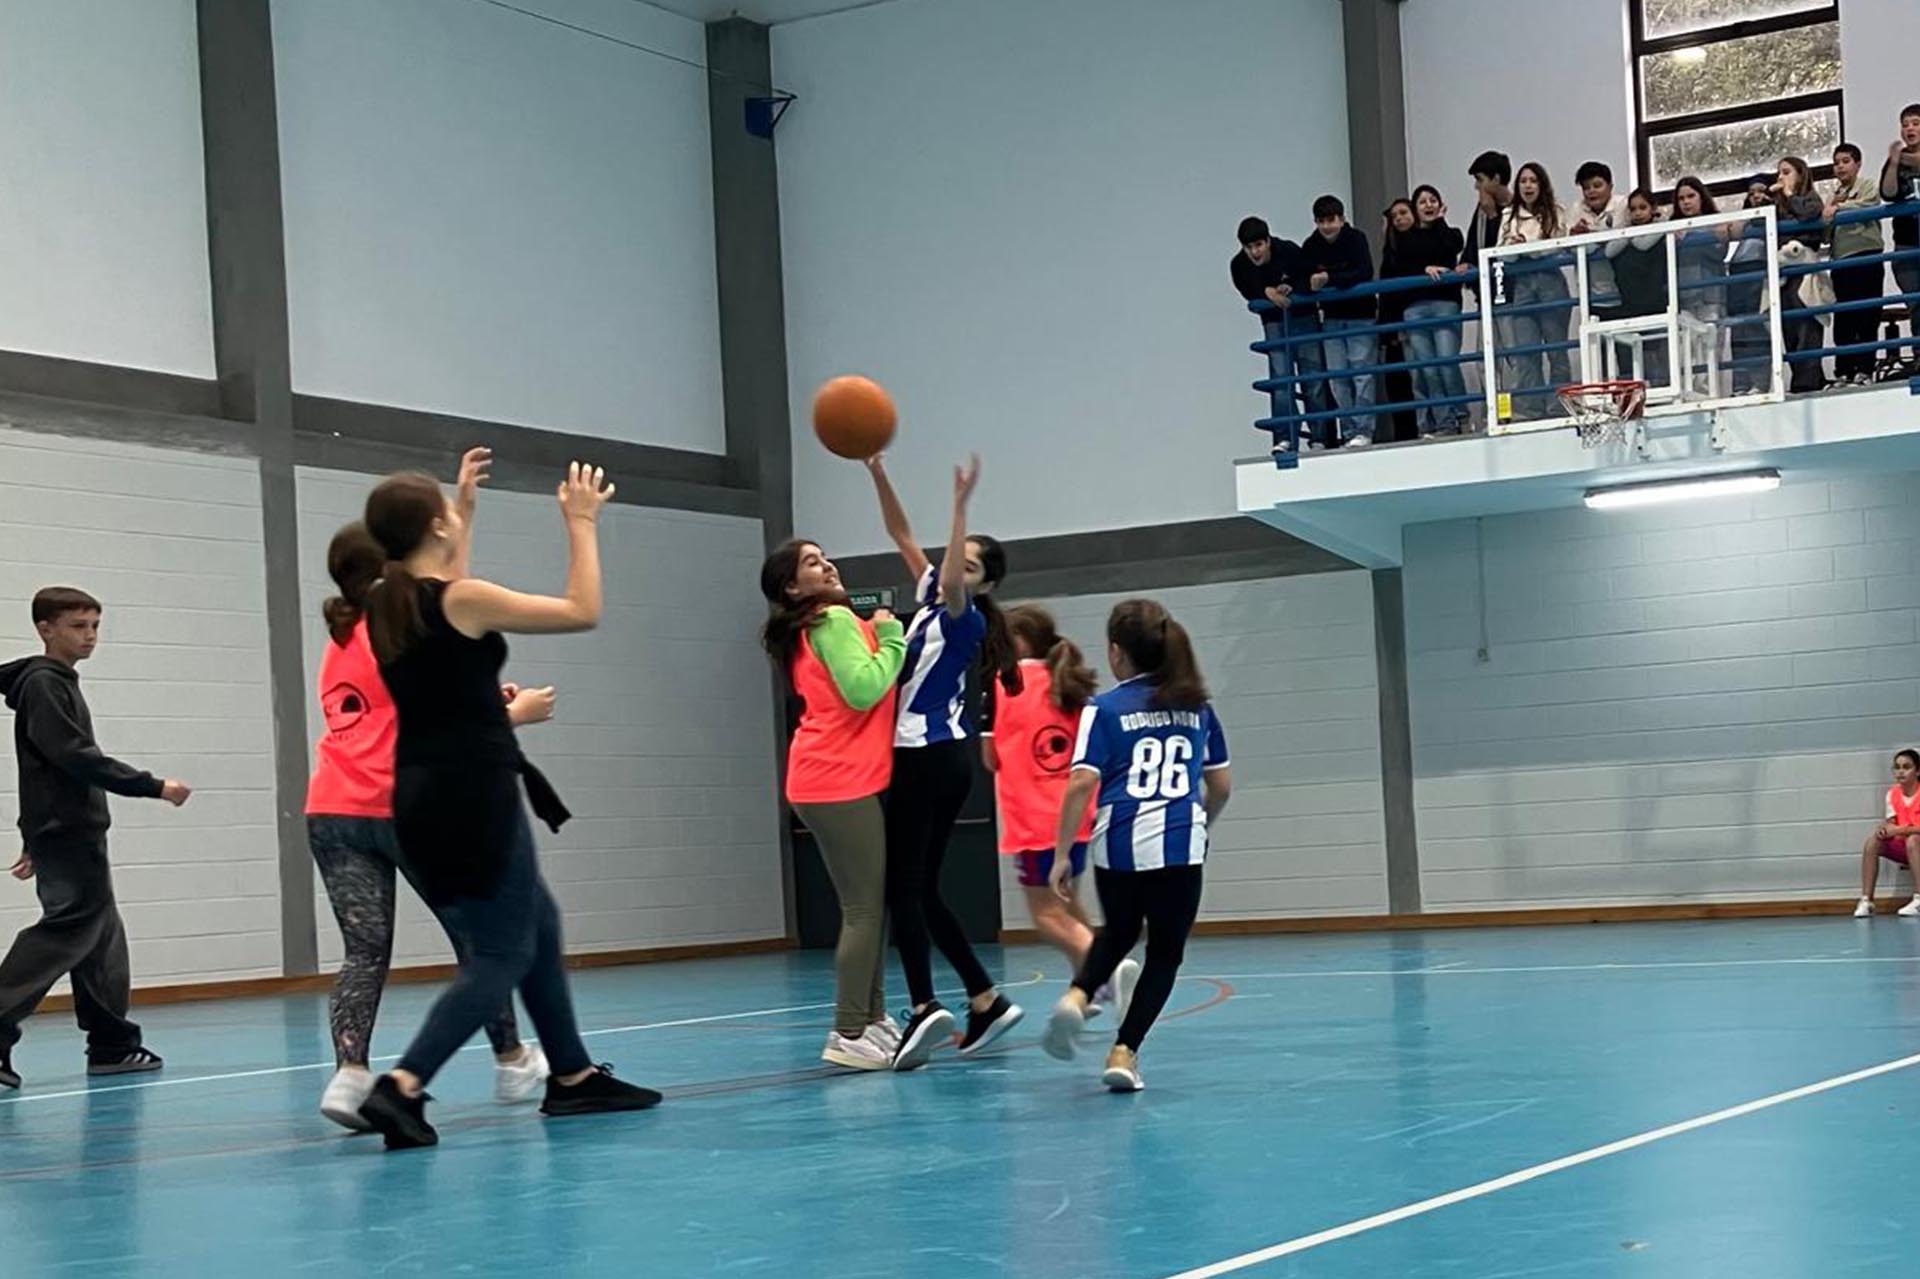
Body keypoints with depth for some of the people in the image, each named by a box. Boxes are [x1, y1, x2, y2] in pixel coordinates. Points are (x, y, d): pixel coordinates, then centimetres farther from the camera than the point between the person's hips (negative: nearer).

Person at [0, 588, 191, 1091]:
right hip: (65, 834, -10)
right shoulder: (42, 683, -10)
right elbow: (75, 757, -21)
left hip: (75, 833, 10)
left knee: (102, 936, 10)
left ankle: (113, 1044, 15)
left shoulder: (59, 684, 19)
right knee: (68, 927, -15)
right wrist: (154, 786, -21)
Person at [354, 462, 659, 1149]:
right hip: (474, 794, -9)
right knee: (502, 955, -3)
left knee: (538, 924, 21)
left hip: (422, 794, 9)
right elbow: (583, 611, -7)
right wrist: (581, 524, 2)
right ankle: (402, 1087, -17)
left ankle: (573, 1076, 29)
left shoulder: (385, 605, 6)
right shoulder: (463, 599, -14)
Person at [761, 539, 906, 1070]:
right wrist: (891, 638, -9)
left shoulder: (816, 628, 19)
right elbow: (864, 689, -21)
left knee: (870, 905, 14)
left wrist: (885, 634, 8)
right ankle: (848, 1035, -8)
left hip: (839, 781, 10)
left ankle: (872, 1018, 19)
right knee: (866, 908, -9)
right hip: (841, 783, -10)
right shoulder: (835, 620, -10)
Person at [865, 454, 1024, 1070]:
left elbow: (952, 582, -31)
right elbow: (902, 533, 14)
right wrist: (877, 472, 3)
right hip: (935, 757, 9)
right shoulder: (930, 595, 13)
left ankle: (924, 1008, -20)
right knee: (920, 888, 10)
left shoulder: (966, 620, -8)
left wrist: (961, 504, -36)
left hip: (929, 758, -9)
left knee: (903, 886, -12)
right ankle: (986, 1000, 11)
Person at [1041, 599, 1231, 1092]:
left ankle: (1077, 996, 2)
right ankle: (1124, 1051, 0)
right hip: (1180, 845, 0)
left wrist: (1062, 853, -2)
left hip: (1118, 843, 0)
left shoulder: (1104, 709, 2)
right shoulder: (1197, 707, 12)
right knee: (1165, 954, 11)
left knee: (1118, 934, 26)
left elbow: (1082, 783, -8)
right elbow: (1221, 785, 16)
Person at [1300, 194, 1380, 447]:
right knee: (1338, 377, 2)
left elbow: (1365, 273, -26)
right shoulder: (1311, 246, -2)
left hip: (1360, 315, -4)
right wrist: (1310, 284, -28)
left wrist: (1329, 278, -35)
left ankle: (1363, 430, -7)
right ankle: (1349, 432, 6)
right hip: (1332, 319, 4)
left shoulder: (1356, 238, -13)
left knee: (1362, 373, -8)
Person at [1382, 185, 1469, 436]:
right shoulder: (1404, 240, 17)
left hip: (1445, 303, -1)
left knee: (1447, 362, -15)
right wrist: (1424, 269, -12)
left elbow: (1452, 248, -6)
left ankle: (1460, 416, 0)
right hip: (1414, 308, 1)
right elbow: (1397, 270, 4)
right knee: (1428, 369, -6)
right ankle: (1445, 423, -3)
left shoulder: (1449, 234, 17)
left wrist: (1438, 222, 9)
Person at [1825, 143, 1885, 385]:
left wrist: (1838, 208, -19)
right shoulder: (1834, 194, 24)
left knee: (1867, 317, -7)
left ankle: (1865, 370, -6)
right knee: (1842, 319, 3)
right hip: (1841, 261, 6)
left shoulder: (1868, 186, 8)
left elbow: (1866, 206, -13)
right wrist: (1832, 203, -3)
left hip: (1866, 256, -6)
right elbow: (1825, 221, 12)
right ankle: (1843, 372, 5)